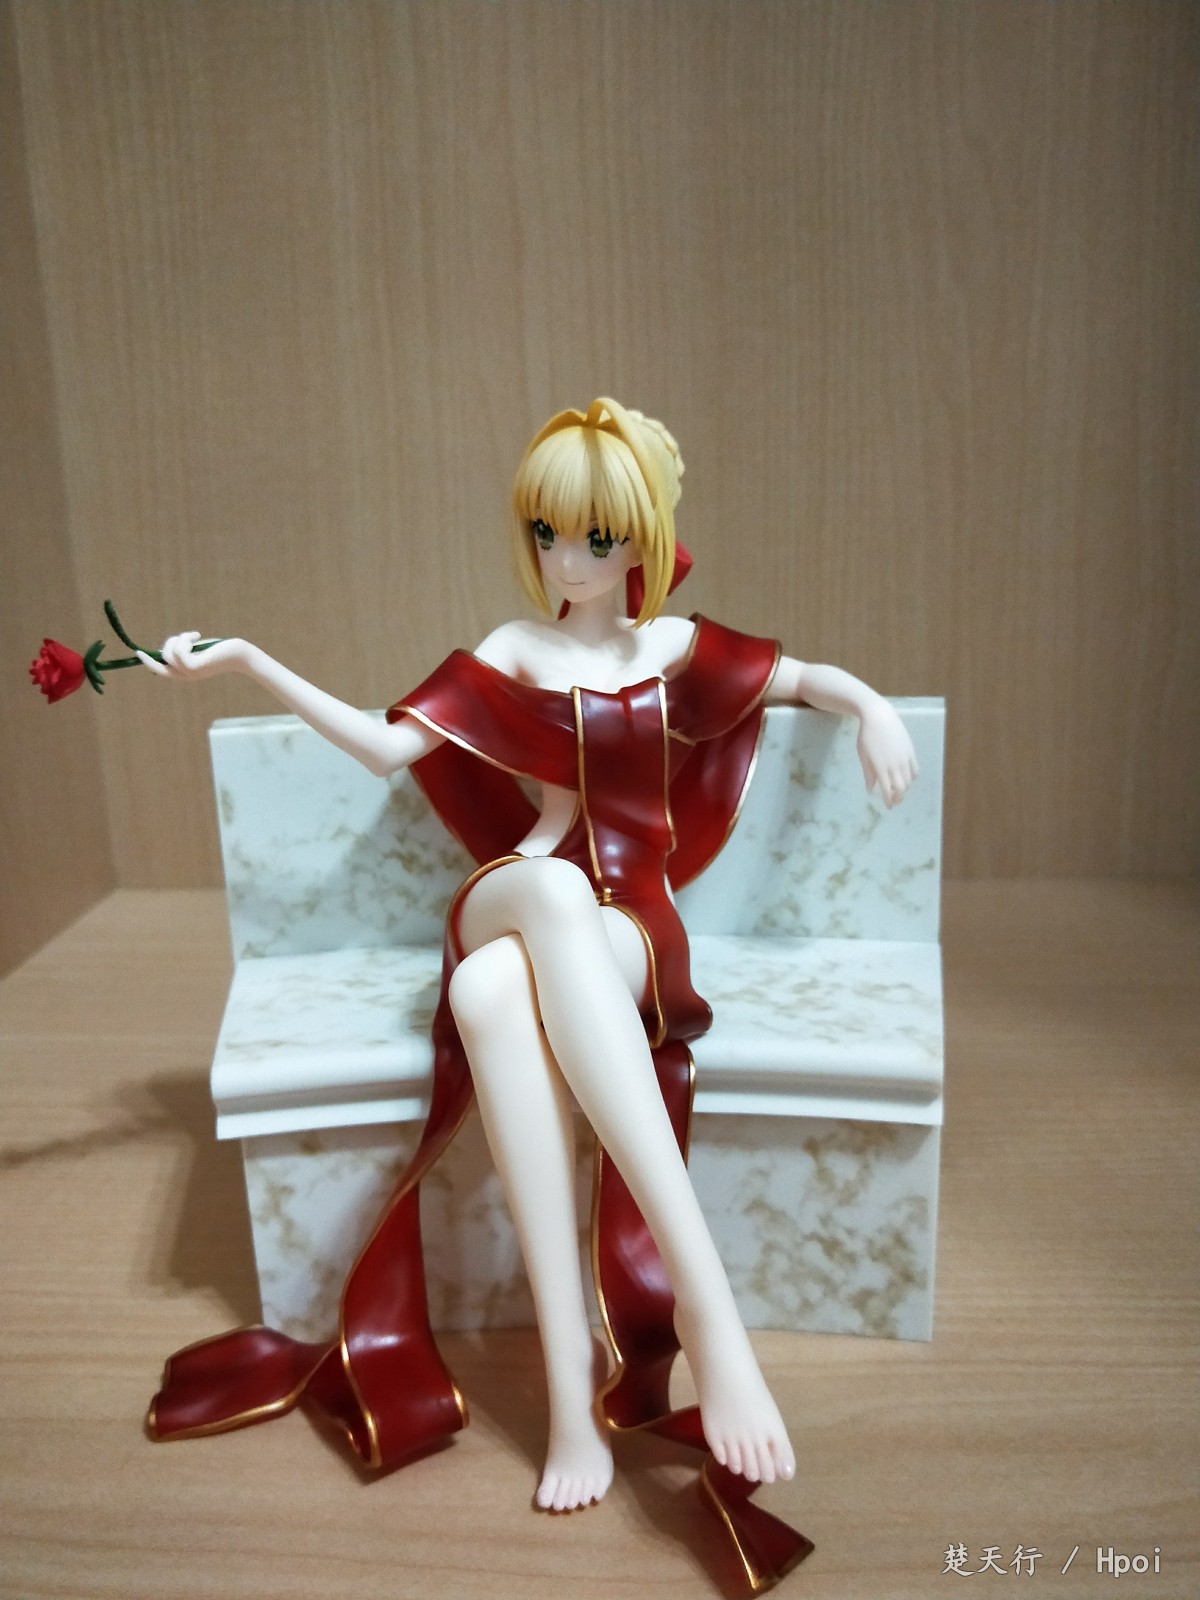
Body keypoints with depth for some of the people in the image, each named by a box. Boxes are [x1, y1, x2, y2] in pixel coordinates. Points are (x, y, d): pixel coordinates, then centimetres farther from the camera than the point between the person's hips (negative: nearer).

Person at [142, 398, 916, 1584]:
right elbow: (388, 748, 6)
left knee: (499, 984, -39)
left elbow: (801, 675, 24)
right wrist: (249, 662, 2)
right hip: (516, 900, 1)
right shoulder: (510, 655, 13)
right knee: (542, 904, -41)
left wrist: (870, 706, 2)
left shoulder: (677, 647, 14)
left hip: (629, 918, -1)